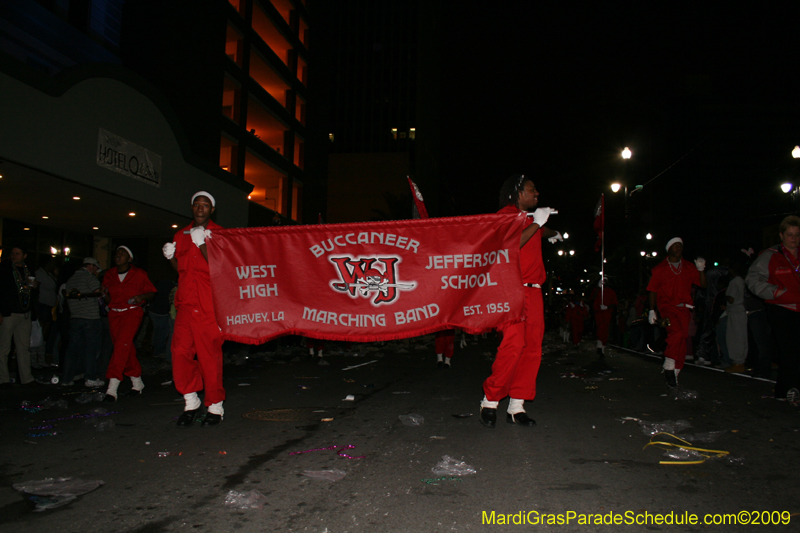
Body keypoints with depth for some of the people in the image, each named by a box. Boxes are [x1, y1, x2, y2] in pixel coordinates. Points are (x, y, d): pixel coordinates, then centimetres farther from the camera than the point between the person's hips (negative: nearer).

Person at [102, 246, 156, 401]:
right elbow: (108, 300, 17)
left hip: (132, 313, -5)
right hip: (114, 313, 5)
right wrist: (105, 294, -5)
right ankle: (137, 383, 21)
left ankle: (112, 387, -26)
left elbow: (152, 292, 3)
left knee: (122, 344, -21)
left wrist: (141, 296, -17)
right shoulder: (109, 275, 11)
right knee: (126, 349, 7)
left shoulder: (139, 274, -1)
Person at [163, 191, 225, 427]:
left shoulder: (219, 233, 3)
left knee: (209, 354, -4)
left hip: (209, 304, -5)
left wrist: (202, 243, -16)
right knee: (180, 351, -2)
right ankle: (191, 402, 13)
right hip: (186, 302, 5)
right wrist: (171, 257, 7)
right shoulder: (182, 235, 18)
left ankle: (215, 407, 9)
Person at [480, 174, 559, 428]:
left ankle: (516, 406, 9)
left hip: (534, 292, 9)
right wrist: (536, 224, -16)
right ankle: (490, 401, -3)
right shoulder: (505, 215, -3)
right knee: (513, 345, -17)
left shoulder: (529, 218, 23)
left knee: (532, 348, 3)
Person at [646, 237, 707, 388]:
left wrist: (701, 270, -6)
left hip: (684, 308, 4)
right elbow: (653, 290, 7)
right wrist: (652, 310, 0)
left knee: (682, 339, 1)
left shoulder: (688, 267, 15)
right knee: (677, 332, -28)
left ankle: (674, 374, 12)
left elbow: (703, 284, 11)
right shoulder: (660, 269, 7)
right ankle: (668, 367, -16)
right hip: (667, 306, -4)